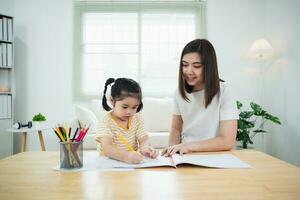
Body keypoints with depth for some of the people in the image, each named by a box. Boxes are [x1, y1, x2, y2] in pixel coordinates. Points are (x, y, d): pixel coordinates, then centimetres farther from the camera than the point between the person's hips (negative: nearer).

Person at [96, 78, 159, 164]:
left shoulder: (137, 119, 5)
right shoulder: (106, 121, -12)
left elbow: (143, 139, -3)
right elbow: (106, 148, -24)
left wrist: (144, 148, -27)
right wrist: (126, 156, -42)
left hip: (133, 162, 3)